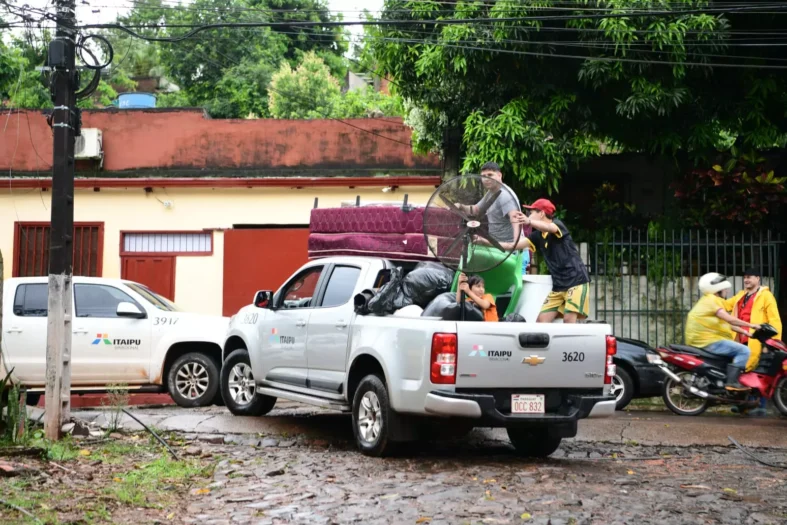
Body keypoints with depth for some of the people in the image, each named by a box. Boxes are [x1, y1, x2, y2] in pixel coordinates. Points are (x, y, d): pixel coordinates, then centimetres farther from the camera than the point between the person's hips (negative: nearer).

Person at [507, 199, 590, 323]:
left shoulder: (558, 224, -7)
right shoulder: (538, 236, 12)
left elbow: (549, 228, -32)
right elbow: (515, 245, 8)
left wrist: (529, 221, -52)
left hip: (576, 281, -8)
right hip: (559, 285, 8)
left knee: (569, 320, -17)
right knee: (541, 320, -1)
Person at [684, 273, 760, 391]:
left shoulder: (710, 300, 22)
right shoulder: (712, 300, -11)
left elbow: (727, 324, 21)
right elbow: (729, 319, -20)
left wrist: (745, 332, 14)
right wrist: (751, 325, -12)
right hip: (708, 341, -11)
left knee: (739, 349, 25)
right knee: (744, 351, -17)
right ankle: (732, 382, -23)